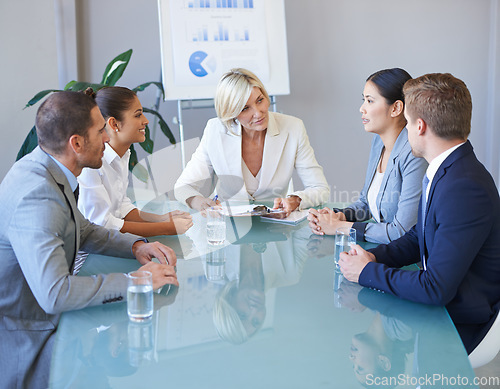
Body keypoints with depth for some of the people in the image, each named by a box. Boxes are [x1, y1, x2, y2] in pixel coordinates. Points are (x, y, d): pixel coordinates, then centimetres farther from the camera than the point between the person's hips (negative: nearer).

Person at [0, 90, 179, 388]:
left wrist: (136, 245, 0)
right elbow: (53, 293, -35)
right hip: (25, 339, -9)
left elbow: (82, 230, 17)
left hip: (46, 316, 9)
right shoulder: (36, 196, -29)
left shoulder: (46, 170, 2)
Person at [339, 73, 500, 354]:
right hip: (438, 299, 8)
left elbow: (436, 289, -30)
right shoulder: (446, 171, 3)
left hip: (458, 325, -8)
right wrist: (374, 257, -5)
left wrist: (367, 272, -17)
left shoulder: (465, 189, -29)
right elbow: (419, 237, 14)